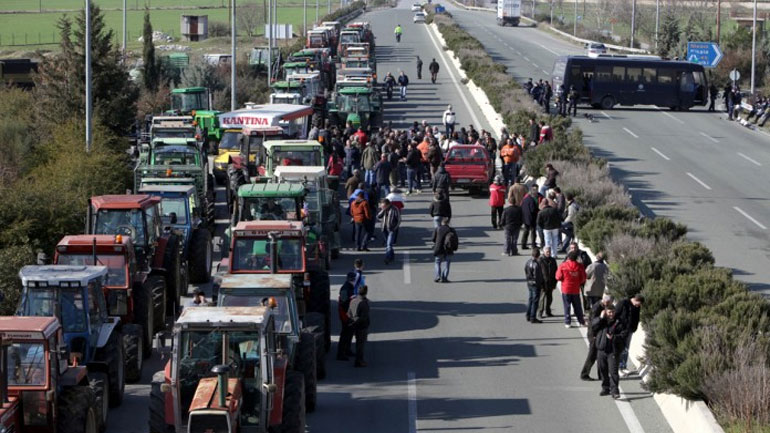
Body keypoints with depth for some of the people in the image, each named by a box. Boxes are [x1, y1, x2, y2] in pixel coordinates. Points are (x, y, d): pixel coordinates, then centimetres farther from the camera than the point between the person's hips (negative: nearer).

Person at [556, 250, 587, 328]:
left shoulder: (563, 266, -11)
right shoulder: (580, 266, -5)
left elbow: (558, 277, -8)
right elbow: (583, 278, 0)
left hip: (566, 289, -2)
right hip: (576, 290, 2)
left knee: (567, 306, 6)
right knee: (577, 306, 14)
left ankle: (567, 322, 4)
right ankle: (581, 321, 19)